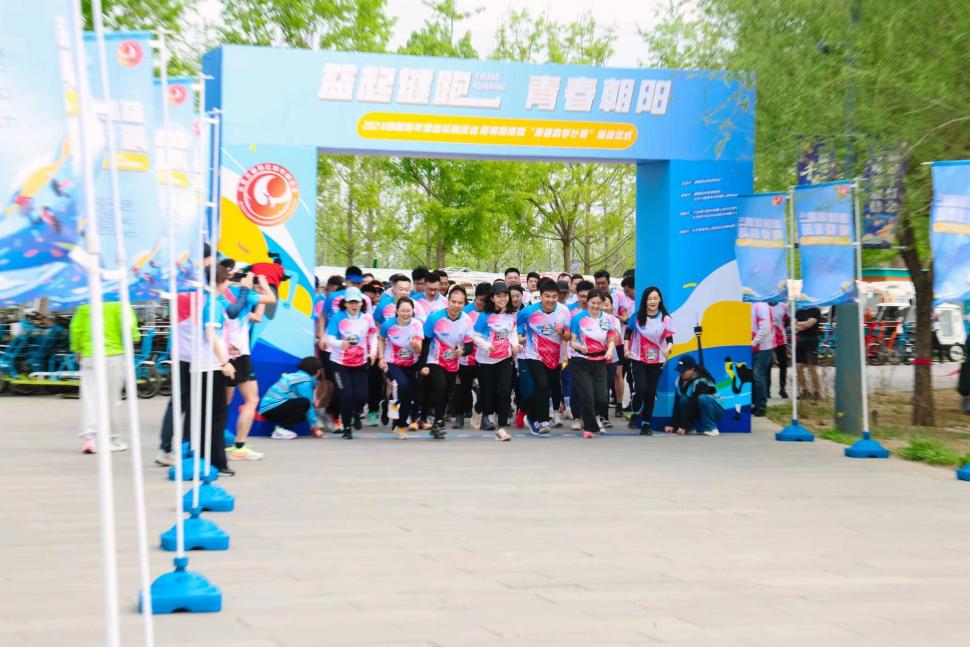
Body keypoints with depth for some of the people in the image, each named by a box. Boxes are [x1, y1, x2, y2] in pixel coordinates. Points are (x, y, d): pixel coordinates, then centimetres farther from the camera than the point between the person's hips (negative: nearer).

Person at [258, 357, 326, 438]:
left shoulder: (296, 376, 17)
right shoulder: (304, 381, -13)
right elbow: (308, 405, -11)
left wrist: (315, 424, 19)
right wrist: (315, 427, -3)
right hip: (271, 408, -10)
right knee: (304, 403, -21)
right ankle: (281, 430, -18)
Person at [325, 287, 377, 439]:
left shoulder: (367, 318, -4)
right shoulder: (338, 318, -13)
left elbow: (373, 336, 9)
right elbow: (330, 338, -20)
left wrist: (373, 351, -6)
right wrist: (341, 343, -40)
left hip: (361, 363, 2)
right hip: (340, 362, -2)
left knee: (362, 395, -4)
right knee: (346, 395, -11)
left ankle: (356, 412, 34)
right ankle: (347, 428, 7)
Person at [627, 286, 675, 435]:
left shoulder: (665, 319, -6)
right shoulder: (637, 317, -4)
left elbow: (670, 339, -11)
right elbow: (628, 333, 10)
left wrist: (668, 349, -32)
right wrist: (626, 349, -1)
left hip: (656, 361, 1)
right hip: (638, 359, -1)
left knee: (651, 393, 4)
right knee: (641, 388, -16)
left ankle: (646, 424, 16)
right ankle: (636, 414, 10)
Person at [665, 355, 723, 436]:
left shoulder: (700, 382, -27)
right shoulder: (680, 381, -7)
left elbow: (694, 406, -30)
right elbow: (677, 404, -8)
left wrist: (684, 427, -31)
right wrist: (673, 425, -16)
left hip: (715, 411, -6)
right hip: (698, 413, 6)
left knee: (702, 398, -36)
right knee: (683, 399, -23)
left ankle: (711, 429, -23)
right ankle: (691, 428, -10)